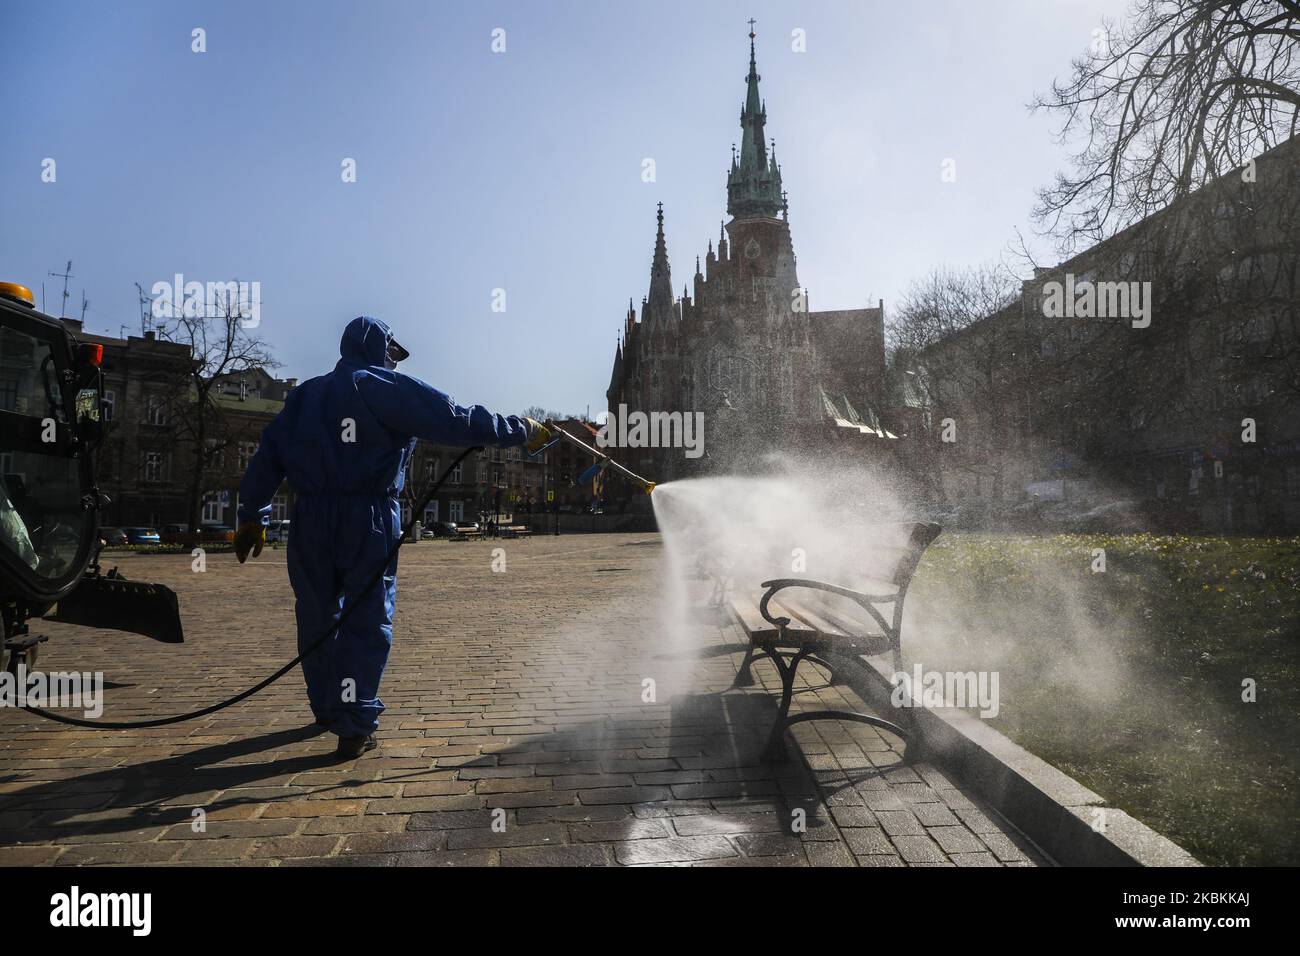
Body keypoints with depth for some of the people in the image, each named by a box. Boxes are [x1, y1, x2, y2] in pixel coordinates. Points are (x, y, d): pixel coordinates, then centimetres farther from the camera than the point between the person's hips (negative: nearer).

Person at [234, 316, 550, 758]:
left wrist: (253, 516, 16)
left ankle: (328, 707, 31)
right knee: (367, 620, 1)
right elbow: (455, 421, -11)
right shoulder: (388, 388, -2)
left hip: (311, 518, 6)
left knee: (317, 616, 16)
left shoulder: (304, 395, 16)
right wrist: (520, 431, -5)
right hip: (368, 520, -5)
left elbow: (268, 457, 13)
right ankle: (355, 725, -1)